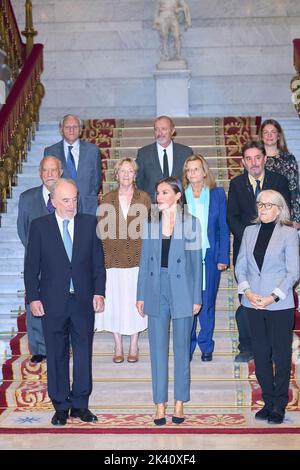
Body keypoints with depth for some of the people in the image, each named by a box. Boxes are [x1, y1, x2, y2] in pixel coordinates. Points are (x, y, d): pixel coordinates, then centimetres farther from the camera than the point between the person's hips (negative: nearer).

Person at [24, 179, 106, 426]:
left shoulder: (90, 223, 3)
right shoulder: (39, 226, 0)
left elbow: (98, 261, 5)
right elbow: (31, 266, 1)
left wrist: (99, 292, -2)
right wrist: (33, 297, -5)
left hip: (84, 301, 1)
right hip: (53, 301, -1)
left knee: (84, 353, 7)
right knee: (57, 355, 7)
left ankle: (80, 404, 20)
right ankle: (61, 406, 20)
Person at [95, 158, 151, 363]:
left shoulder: (144, 198, 4)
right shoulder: (107, 199, 6)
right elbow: (102, 230, 6)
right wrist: (102, 256, -2)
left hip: (137, 258, -1)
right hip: (113, 259, 1)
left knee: (135, 301, 5)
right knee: (114, 301, 5)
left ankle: (134, 346, 18)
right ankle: (118, 346, 18)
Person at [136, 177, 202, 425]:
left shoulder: (191, 223, -1)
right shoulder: (150, 223, 6)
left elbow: (196, 261, 1)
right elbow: (145, 260, 8)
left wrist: (197, 297, -2)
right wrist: (141, 295, 6)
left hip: (182, 292, -2)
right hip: (156, 291, 2)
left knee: (182, 348, 7)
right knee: (158, 348, 6)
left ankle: (179, 403, 19)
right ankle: (160, 404, 15)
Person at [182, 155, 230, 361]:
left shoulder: (217, 194, 5)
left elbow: (224, 228, 5)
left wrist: (223, 257, -2)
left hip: (210, 256, 0)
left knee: (207, 302, 4)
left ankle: (206, 346, 19)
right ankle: (187, 346, 14)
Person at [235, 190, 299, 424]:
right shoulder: (249, 231, 9)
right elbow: (241, 266, 9)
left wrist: (273, 297, -14)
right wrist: (247, 291, -7)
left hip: (280, 305, -4)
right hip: (253, 303, 4)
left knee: (281, 355, 3)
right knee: (260, 354, 10)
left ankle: (279, 406, 14)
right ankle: (268, 402, 22)